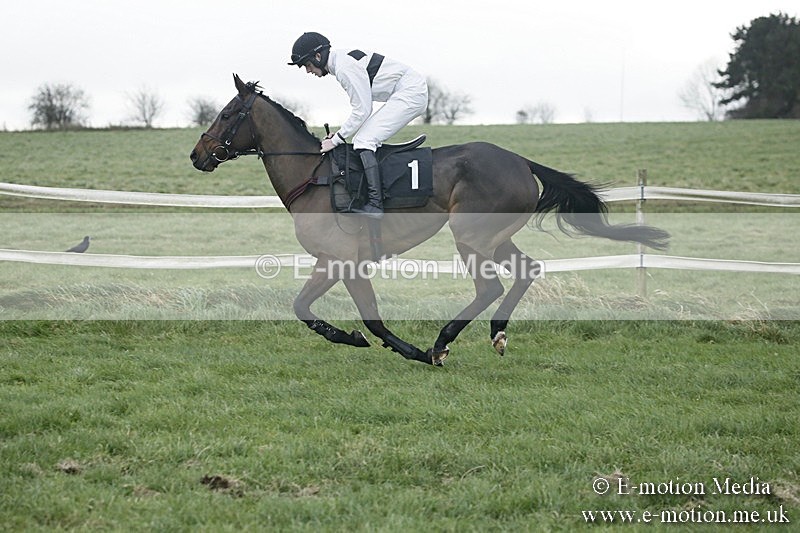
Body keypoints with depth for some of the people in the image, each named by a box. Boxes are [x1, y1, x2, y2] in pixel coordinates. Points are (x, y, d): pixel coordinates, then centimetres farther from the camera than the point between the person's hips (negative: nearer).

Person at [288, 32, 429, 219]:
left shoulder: (345, 68, -18)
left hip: (410, 93, -11)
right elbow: (363, 107, 19)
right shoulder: (343, 60, 14)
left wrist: (336, 140, -11)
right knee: (367, 139, 14)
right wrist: (341, 133, 12)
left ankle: (375, 204, -24)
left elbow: (362, 110, -18)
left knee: (364, 140, -16)